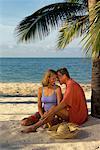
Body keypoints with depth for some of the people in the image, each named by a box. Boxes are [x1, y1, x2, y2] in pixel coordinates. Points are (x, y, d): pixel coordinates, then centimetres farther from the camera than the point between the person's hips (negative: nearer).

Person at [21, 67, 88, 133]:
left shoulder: (71, 85, -15)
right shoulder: (70, 84, 17)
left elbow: (64, 103, -26)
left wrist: (51, 113, -29)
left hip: (77, 115, -11)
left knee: (54, 109, -23)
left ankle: (34, 127, -23)